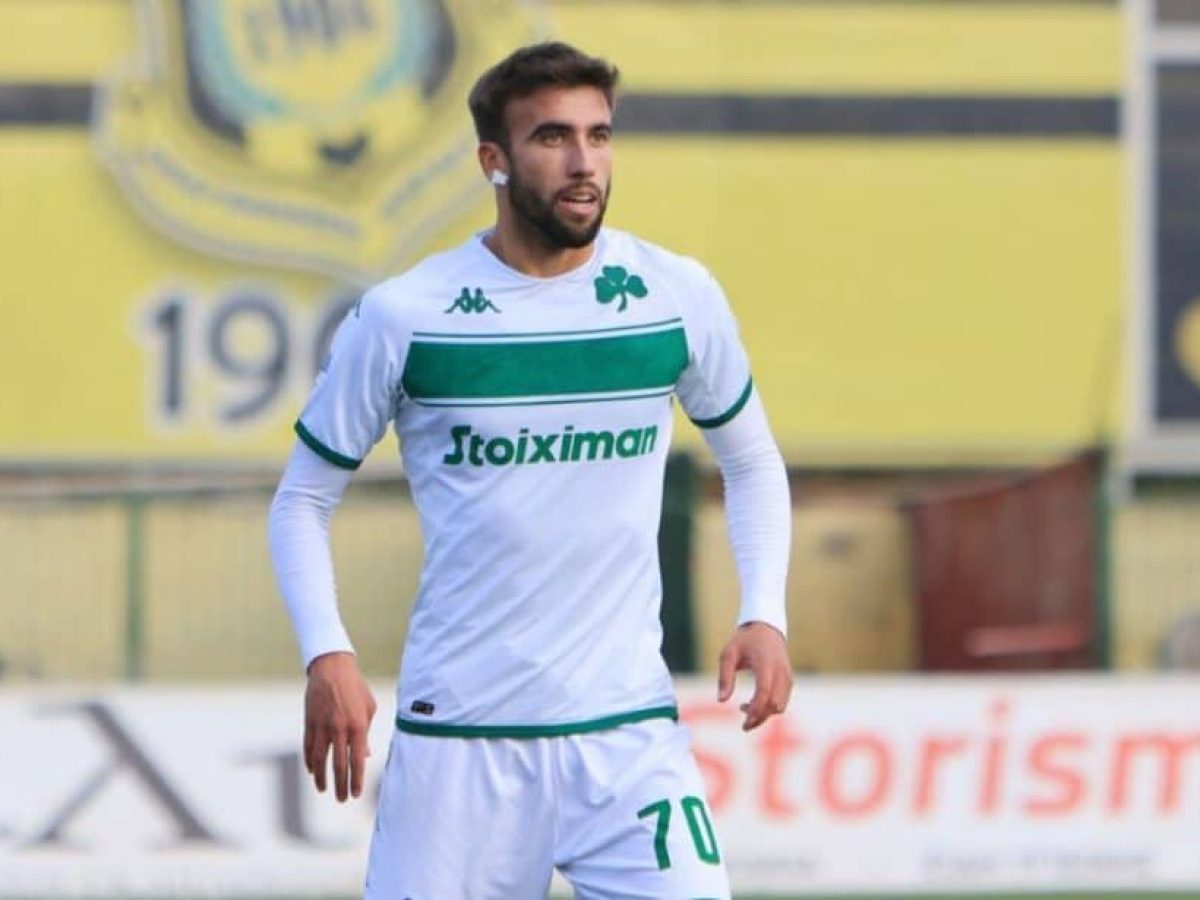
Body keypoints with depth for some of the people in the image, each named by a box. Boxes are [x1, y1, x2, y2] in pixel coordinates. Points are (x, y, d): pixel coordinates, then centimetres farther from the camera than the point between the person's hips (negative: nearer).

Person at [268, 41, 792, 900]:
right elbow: (303, 499, 5)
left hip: (628, 728, 1)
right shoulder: (405, 316, -5)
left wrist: (764, 615, 1)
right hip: (457, 732, -1)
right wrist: (327, 655, -10)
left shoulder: (679, 297, 0)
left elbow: (752, 461, 16)